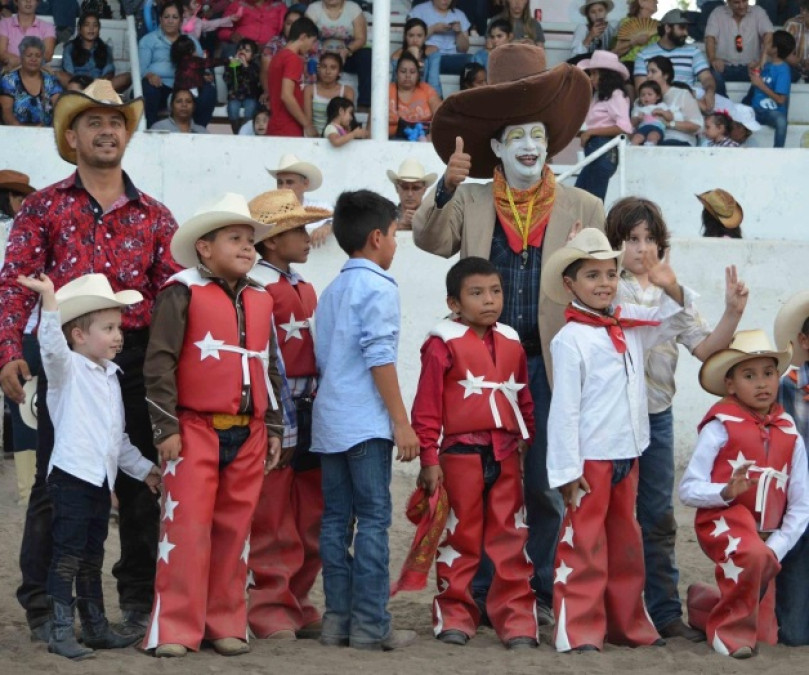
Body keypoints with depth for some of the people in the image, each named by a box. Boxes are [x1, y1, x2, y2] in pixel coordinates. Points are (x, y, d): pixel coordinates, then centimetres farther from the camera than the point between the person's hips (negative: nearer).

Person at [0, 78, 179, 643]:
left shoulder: (154, 216, 13)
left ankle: (141, 601, 17)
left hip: (136, 359, 2)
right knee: (56, 484, 0)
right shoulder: (45, 207, 6)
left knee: (141, 481, 7)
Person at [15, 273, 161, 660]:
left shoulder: (110, 377, 19)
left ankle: (96, 628, 21)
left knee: (92, 557, 15)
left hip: (101, 479, 8)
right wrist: (49, 300, -38)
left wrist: (143, 468, 25)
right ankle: (61, 632, -7)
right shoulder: (68, 369, -4)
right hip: (71, 476, -8)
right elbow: (51, 345, -28)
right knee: (67, 555, -8)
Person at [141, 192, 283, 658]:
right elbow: (160, 361, -9)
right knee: (188, 528, -7)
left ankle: (226, 625, 15)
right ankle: (175, 629, -3)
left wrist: (273, 428, 14)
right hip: (196, 430, -5)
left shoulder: (261, 301, 13)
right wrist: (166, 426, -12)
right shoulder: (183, 293, -5)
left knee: (235, 531, 7)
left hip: (248, 435, 5)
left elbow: (271, 369, 19)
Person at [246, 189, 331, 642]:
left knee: (311, 519, 11)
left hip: (311, 408, 8)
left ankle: (298, 604, 19)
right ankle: (272, 609, 2)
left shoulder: (306, 290, 17)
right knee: (274, 522, -4)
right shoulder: (257, 290, -10)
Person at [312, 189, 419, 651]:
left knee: (337, 519, 8)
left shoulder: (332, 291, 17)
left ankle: (338, 618, 8)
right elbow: (380, 358, -15)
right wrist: (402, 422, -13)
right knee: (374, 519, -6)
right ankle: (370, 624, -7)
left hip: (329, 422, 8)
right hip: (367, 422, -8)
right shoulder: (379, 288, -8)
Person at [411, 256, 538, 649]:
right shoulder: (443, 344, -5)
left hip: (505, 455, 4)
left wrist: (527, 446, 14)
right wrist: (429, 459, -9)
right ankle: (455, 617, 13)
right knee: (460, 538, 5)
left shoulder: (510, 344, 11)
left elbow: (524, 401, 17)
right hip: (460, 454, -4)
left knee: (510, 539, 4)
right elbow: (427, 407, -6)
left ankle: (517, 620, 7)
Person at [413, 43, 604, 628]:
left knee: (544, 485, 5)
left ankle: (541, 593, 15)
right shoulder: (468, 202, 8)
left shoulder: (582, 208, 7)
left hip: (549, 364, 0)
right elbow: (430, 240, -8)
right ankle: (481, 595, 13)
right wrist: (446, 189, -23)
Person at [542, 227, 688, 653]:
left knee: (625, 542, 16)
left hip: (627, 454, 8)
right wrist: (567, 469, -17)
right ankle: (578, 631, 0)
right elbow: (564, 407, -15)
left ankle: (628, 625, 26)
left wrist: (671, 289, 4)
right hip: (590, 458, -8)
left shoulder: (630, 324, 8)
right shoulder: (569, 340, -14)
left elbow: (669, 320, 26)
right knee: (584, 545, -4)